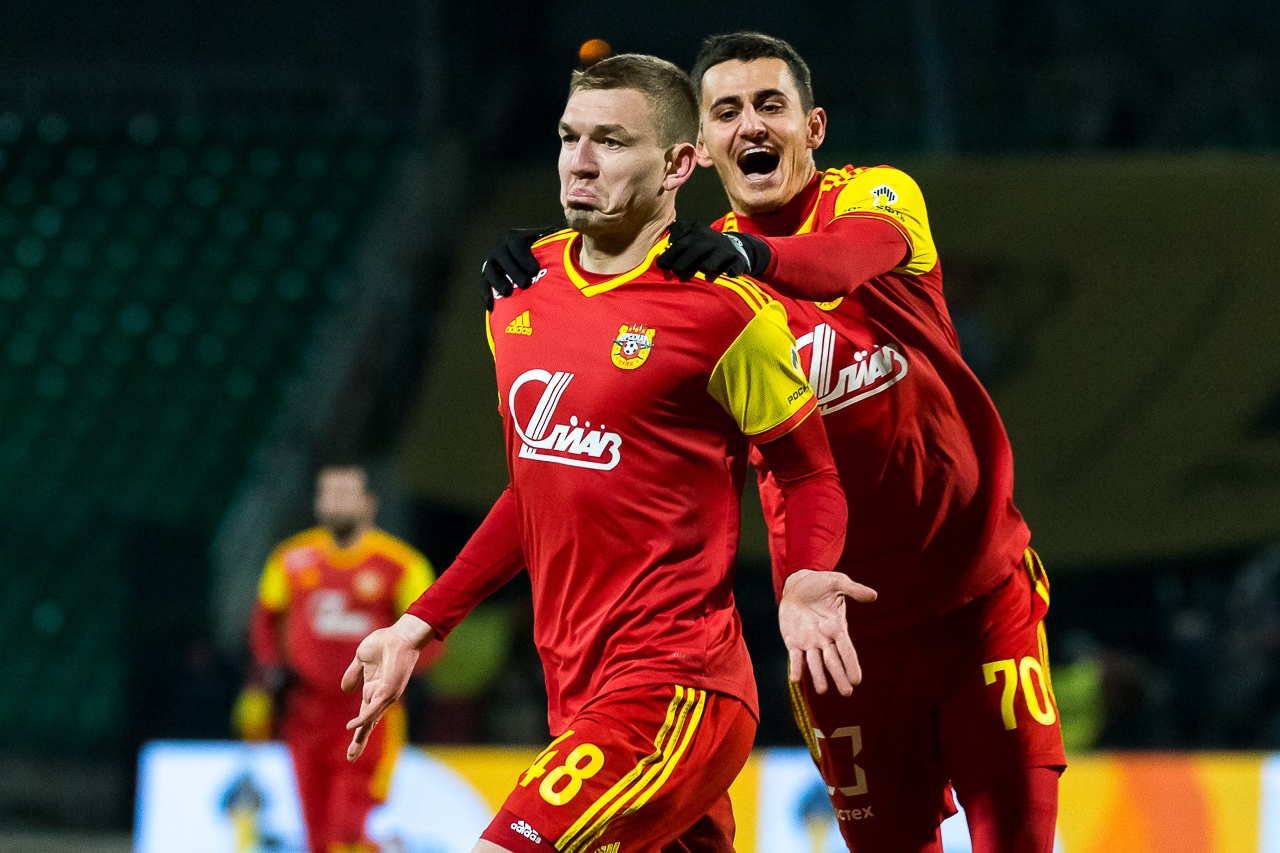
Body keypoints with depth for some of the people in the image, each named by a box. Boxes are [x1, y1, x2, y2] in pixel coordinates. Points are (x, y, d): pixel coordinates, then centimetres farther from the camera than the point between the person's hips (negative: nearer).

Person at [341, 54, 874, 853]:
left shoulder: (720, 307, -9)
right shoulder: (524, 289, 11)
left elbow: (811, 473, -2)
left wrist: (805, 583, -22)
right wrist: (422, 625, 23)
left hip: (673, 696, -7)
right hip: (578, 692, 7)